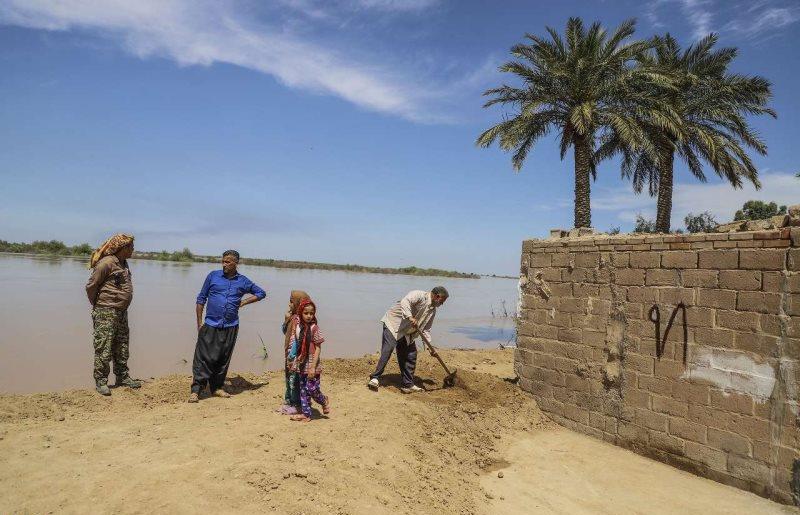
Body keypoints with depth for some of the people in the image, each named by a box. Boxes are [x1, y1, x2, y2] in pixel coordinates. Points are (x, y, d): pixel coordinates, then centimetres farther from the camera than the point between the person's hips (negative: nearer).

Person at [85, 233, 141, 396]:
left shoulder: (123, 263, 12)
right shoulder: (106, 263, -14)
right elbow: (91, 286, -11)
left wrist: (122, 306, 15)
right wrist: (97, 306, 0)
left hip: (121, 312, 9)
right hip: (106, 313, -8)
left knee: (122, 348, 15)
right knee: (103, 349, -2)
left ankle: (123, 377, 25)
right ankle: (100, 382, 8)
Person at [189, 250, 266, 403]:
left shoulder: (243, 281, 6)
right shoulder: (213, 276, 2)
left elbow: (261, 293, 18)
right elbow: (201, 299, 5)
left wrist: (244, 302, 5)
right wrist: (199, 323, 0)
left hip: (230, 327, 2)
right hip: (210, 325, -2)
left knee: (223, 359, 9)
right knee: (203, 357, -5)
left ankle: (216, 387, 22)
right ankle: (196, 390, 2)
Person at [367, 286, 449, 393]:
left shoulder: (432, 310, 11)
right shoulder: (419, 295, -13)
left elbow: (426, 329, 14)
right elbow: (405, 302, -31)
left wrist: (430, 346, 5)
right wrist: (410, 317, -43)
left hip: (407, 333, 9)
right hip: (393, 324, -9)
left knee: (411, 356, 5)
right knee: (387, 350, -19)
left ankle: (407, 385, 14)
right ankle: (375, 378, -14)